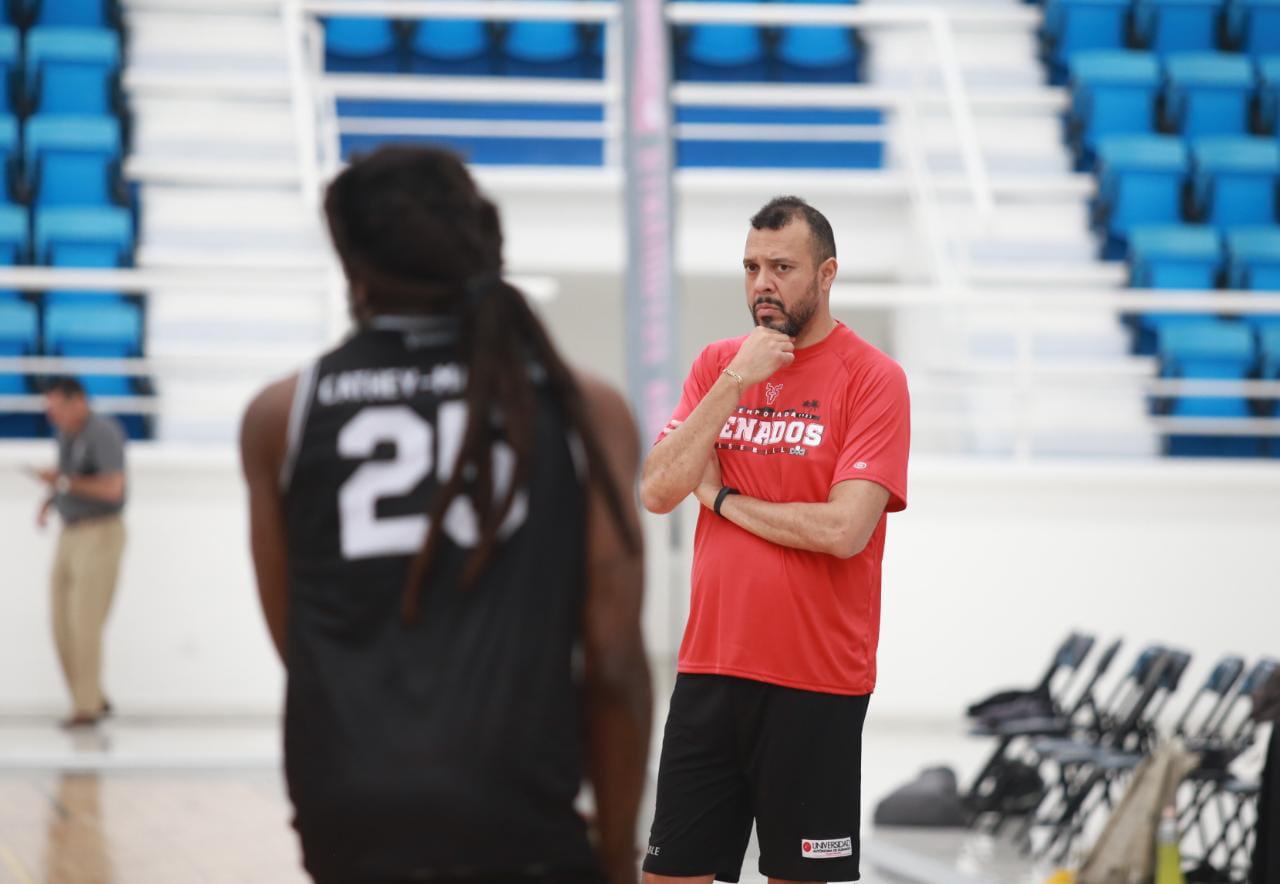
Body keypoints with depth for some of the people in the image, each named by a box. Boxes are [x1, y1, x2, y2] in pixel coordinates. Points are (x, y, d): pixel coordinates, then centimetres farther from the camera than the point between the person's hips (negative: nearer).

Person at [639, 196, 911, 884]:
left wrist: (724, 497, -6)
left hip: (816, 684, -5)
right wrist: (735, 381, -11)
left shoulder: (873, 379, -7)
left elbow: (844, 530, -18)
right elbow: (657, 492, -4)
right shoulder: (717, 365, 8)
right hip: (708, 671, 5)